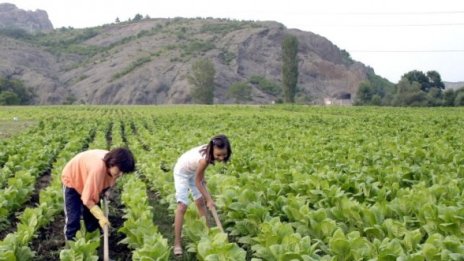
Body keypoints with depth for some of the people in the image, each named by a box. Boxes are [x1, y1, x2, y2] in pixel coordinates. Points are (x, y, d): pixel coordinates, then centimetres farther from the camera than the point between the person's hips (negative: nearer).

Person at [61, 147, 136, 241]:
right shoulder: (98, 168, -44)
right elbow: (87, 199, -36)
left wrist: (104, 193, -12)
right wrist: (101, 216, -34)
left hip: (88, 182, 7)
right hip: (72, 180, -6)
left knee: (92, 217, 6)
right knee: (73, 219, -10)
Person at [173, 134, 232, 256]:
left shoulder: (209, 150, -21)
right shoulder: (204, 159, -41)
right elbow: (197, 182, -27)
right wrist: (209, 200, -22)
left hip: (194, 170, 8)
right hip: (182, 172, -8)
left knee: (200, 202, 10)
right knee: (182, 206, -14)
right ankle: (177, 243, -11)